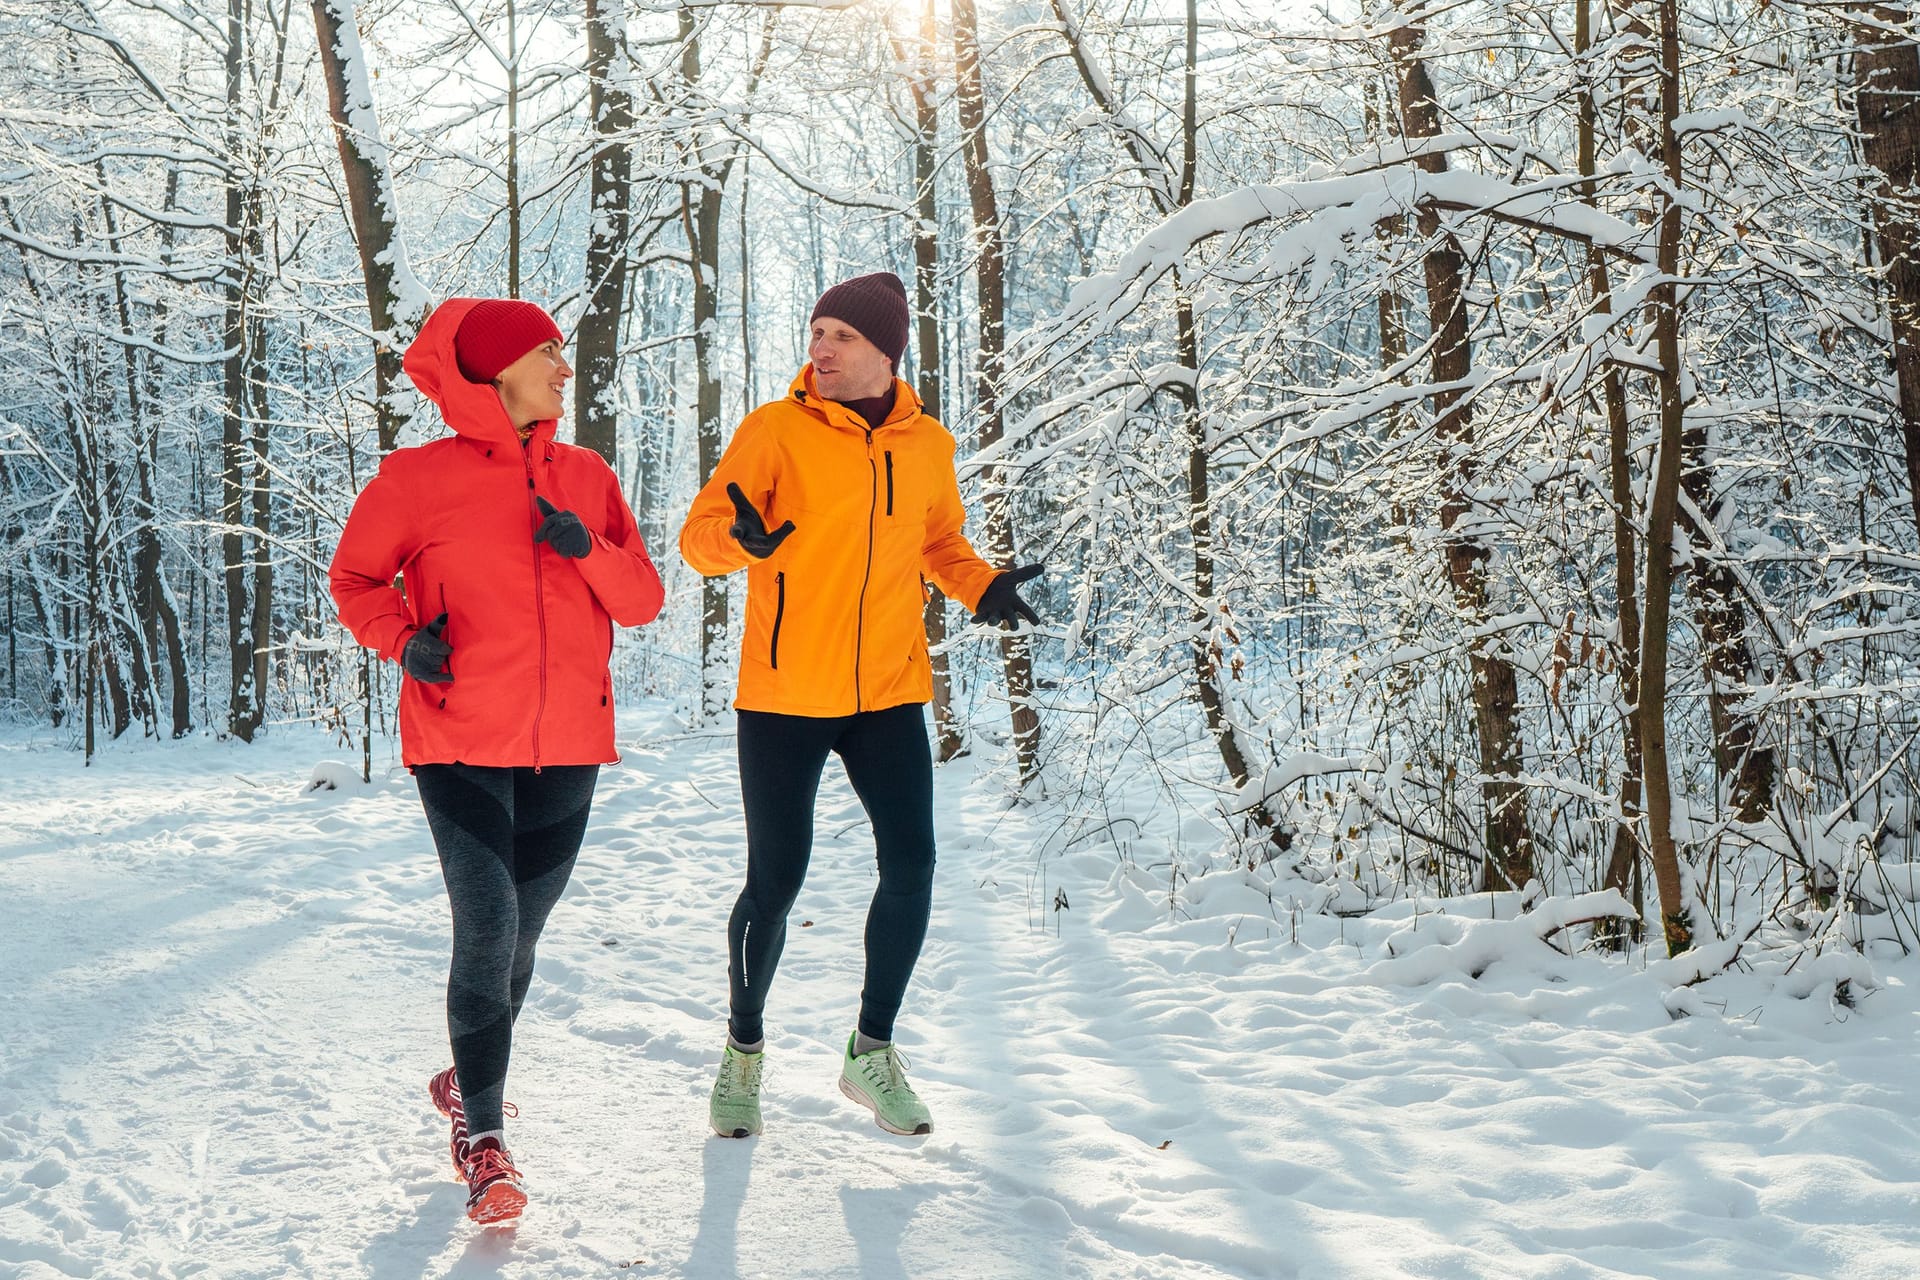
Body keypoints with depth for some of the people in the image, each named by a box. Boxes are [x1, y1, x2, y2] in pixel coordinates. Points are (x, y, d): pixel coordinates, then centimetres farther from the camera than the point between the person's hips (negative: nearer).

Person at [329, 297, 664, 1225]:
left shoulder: (586, 477, 7)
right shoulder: (421, 477, -4)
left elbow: (644, 602, 7)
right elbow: (354, 576, 7)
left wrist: (588, 548, -12)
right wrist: (403, 639, -12)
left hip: (566, 749, 4)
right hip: (462, 746, -4)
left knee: (519, 936, 14)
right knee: (488, 931, -12)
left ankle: (469, 1079, 38)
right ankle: (481, 1133, 2)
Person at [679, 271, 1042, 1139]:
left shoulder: (928, 446, 6)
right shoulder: (777, 429, -7)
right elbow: (699, 535, -10)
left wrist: (982, 586, 1)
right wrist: (742, 537, -34)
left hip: (888, 693, 3)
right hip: (784, 695, -3)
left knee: (910, 865, -2)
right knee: (775, 880, 1)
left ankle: (871, 1051, 18)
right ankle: (743, 1049, 24)